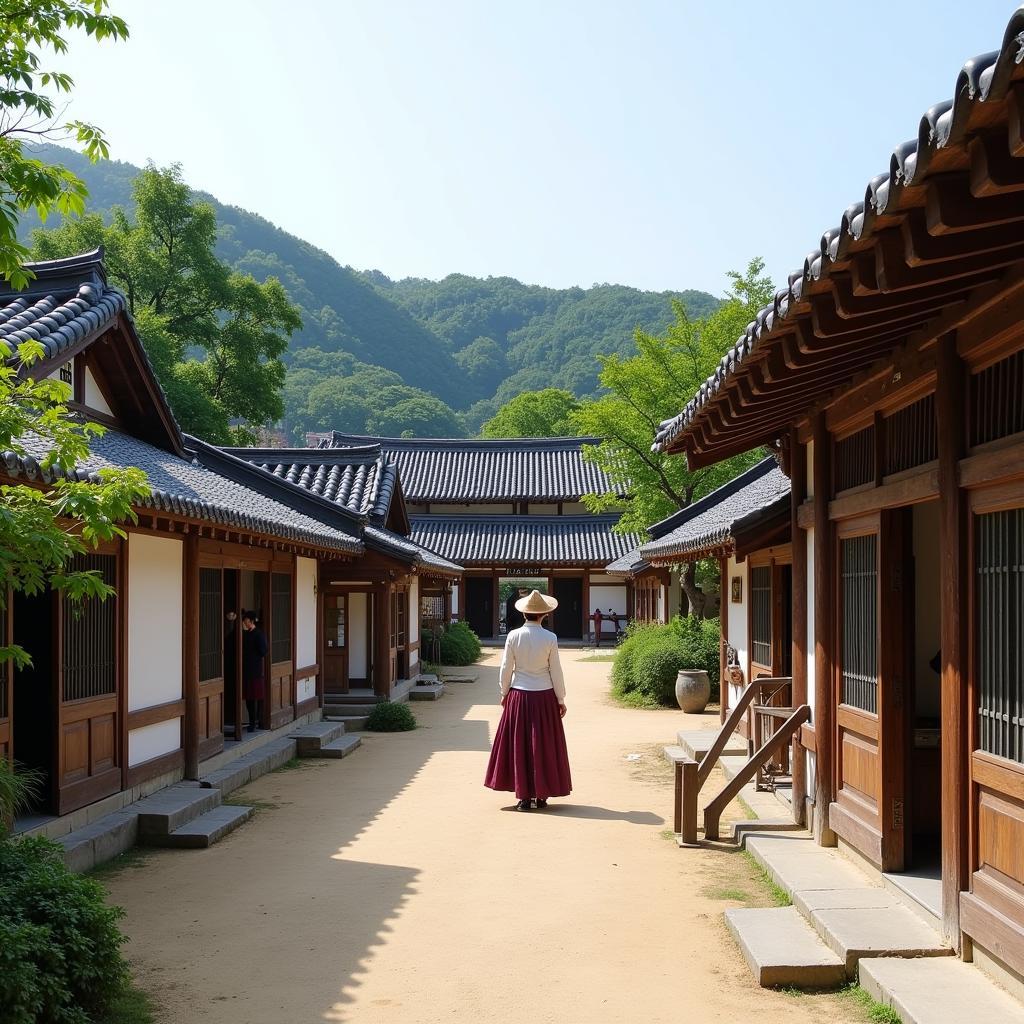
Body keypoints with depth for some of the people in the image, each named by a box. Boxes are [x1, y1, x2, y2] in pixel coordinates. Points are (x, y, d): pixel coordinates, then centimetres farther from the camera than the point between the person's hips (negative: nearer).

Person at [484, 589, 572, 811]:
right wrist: (561, 699, 5)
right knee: (544, 745, 10)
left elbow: (506, 668, -1)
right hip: (544, 696, -1)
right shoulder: (550, 638, -9)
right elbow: (555, 671, -4)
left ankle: (524, 797, 8)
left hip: (518, 695, 1)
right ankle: (542, 795, 14)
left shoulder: (513, 636, -6)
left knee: (519, 744, 8)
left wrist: (504, 693, 13)